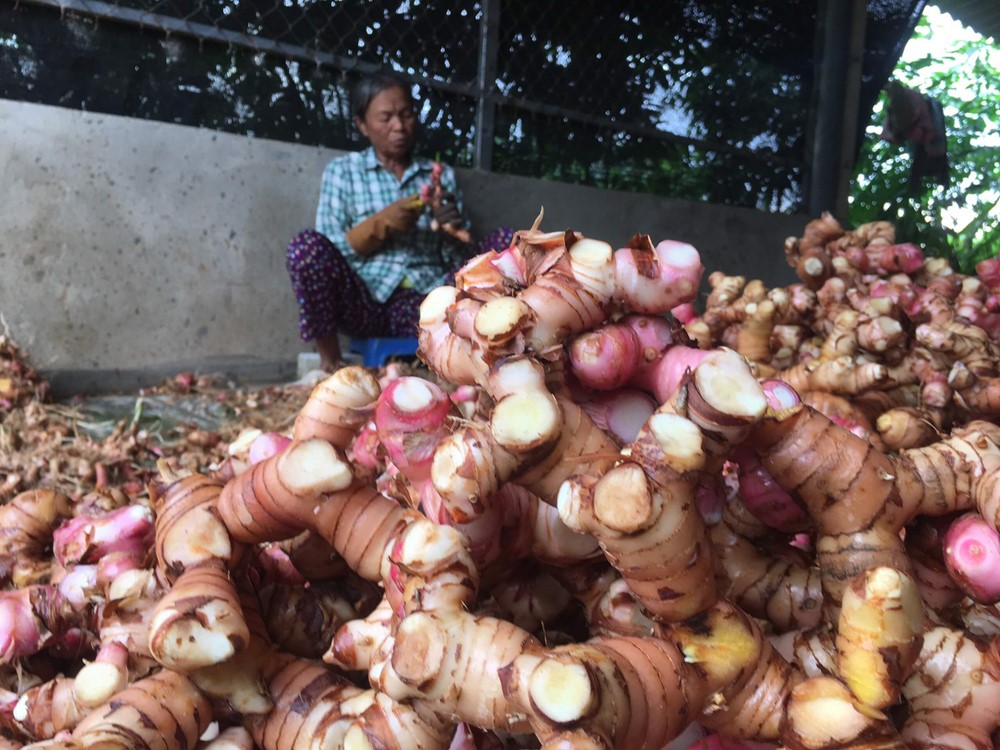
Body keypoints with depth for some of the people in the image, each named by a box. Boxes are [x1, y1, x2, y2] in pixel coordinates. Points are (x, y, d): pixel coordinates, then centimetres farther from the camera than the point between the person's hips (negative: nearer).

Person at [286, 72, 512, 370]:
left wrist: (451, 227, -12)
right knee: (307, 245, -29)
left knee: (505, 241, -15)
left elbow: (462, 258, 10)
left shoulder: (441, 174, 16)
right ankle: (329, 362, -14)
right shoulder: (342, 170, 10)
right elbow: (326, 254, 1)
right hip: (364, 303, -1)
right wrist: (381, 224, -14)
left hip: (428, 303, 2)